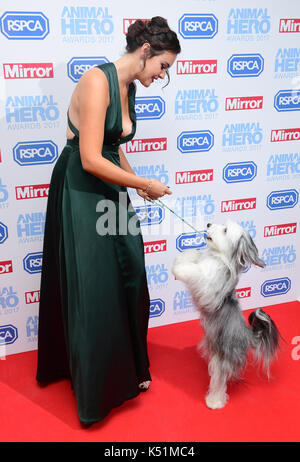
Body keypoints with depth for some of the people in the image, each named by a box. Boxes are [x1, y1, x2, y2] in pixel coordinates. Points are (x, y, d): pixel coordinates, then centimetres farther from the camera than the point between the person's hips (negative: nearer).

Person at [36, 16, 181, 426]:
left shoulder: (129, 87, 9)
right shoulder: (98, 80, -20)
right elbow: (91, 160, -25)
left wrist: (137, 183, 12)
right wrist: (145, 184, -15)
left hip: (109, 191, 9)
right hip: (80, 195, -8)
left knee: (128, 281, 12)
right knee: (93, 292, 2)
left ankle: (125, 370, 33)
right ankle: (95, 392, 23)